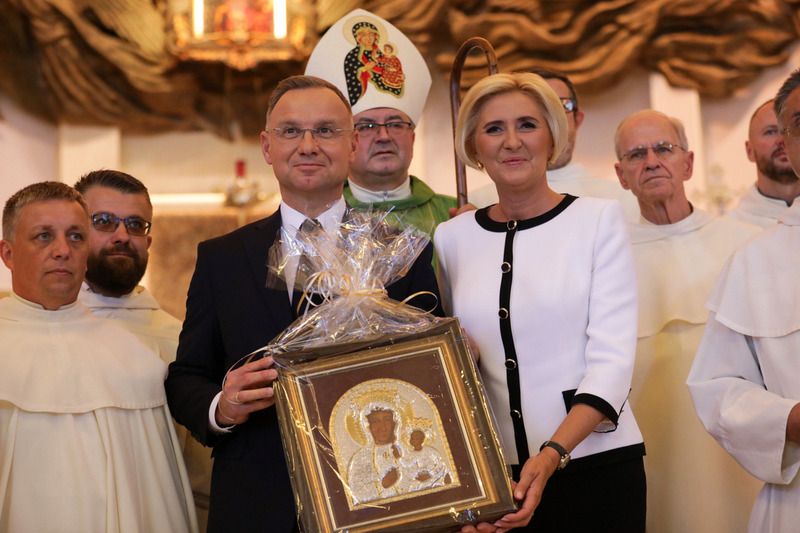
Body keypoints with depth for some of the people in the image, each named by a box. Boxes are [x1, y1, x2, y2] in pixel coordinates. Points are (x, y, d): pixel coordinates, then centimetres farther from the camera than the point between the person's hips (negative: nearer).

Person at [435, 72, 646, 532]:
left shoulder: (600, 219, -2)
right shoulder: (452, 237, 5)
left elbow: (612, 359, -8)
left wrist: (552, 455, -20)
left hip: (597, 464, -2)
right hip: (494, 473, 2)